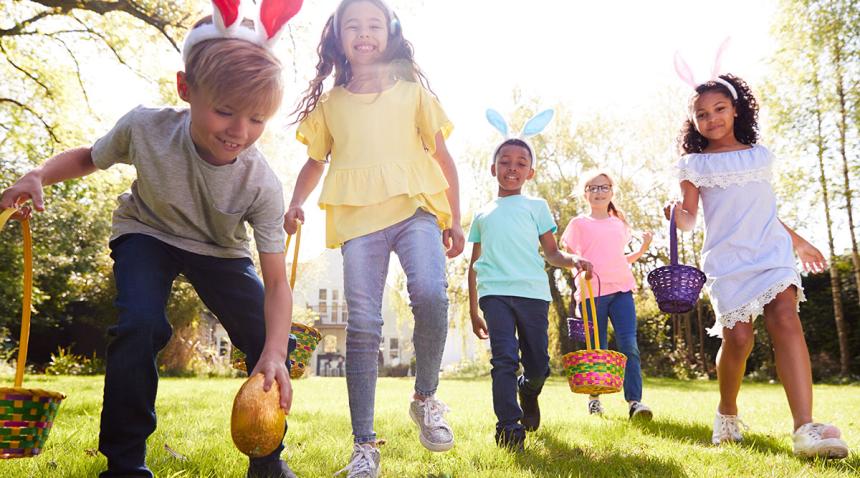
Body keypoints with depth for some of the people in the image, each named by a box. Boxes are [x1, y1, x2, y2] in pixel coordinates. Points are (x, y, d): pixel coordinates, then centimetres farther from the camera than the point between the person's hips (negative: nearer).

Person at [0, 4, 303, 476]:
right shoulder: (145, 128, -28)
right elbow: (87, 157, -3)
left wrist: (274, 354, -44)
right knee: (140, 324, -28)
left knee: (271, 342, -13)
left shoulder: (262, 185, -30)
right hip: (148, 235, 0)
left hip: (220, 251, 1)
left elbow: (276, 283, -30)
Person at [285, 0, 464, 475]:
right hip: (358, 216, 1)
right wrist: (296, 202, 5)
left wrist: (455, 219, 9)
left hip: (416, 208, -1)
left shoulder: (412, 91, 15)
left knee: (429, 294, -26)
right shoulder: (329, 103, 17)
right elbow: (315, 161, 24)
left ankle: (425, 398, 0)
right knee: (362, 325, -5)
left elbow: (442, 157, 15)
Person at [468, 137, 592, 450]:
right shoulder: (482, 216, 20)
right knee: (504, 358, -15)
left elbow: (551, 253, 11)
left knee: (538, 366, 4)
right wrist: (473, 311, 18)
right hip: (495, 292, 0)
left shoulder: (536, 206, 17)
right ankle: (508, 428, -9)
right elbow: (475, 265, 22)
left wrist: (573, 260, -11)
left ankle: (528, 391, 37)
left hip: (533, 292, 0)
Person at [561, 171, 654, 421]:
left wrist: (642, 250, 11)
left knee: (629, 345, -10)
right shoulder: (579, 224, 6)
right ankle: (594, 398, 22)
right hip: (592, 292, -3)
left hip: (621, 289, 3)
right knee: (596, 349, 4)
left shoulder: (620, 223, 18)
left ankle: (634, 401, -9)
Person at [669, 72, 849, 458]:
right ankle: (727, 412, 19)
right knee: (738, 339, -9)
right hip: (727, 260, -2)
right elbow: (689, 221, -1)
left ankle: (805, 428, -27)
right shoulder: (694, 164, 5)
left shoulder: (760, 155, 16)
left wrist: (797, 241, 31)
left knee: (786, 322, -20)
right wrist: (676, 214, -24)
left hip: (771, 252, 2)